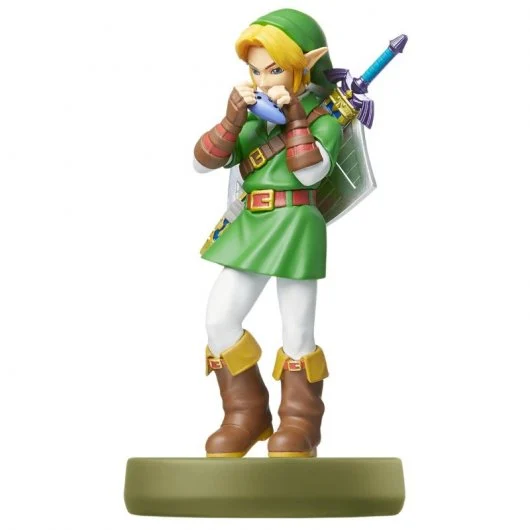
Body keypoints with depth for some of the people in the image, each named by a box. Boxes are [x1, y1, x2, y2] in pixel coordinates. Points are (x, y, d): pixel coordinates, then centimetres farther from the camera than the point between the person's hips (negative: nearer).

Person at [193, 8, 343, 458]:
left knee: (297, 331, 2)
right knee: (219, 319, 4)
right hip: (251, 227, 6)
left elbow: (310, 170, -21)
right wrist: (233, 119, -10)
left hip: (296, 228, -5)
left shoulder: (324, 115, -3)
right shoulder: (252, 117, 10)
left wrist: (295, 115, -16)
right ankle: (246, 414, 22)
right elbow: (203, 163, 1)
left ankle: (300, 423, 23)